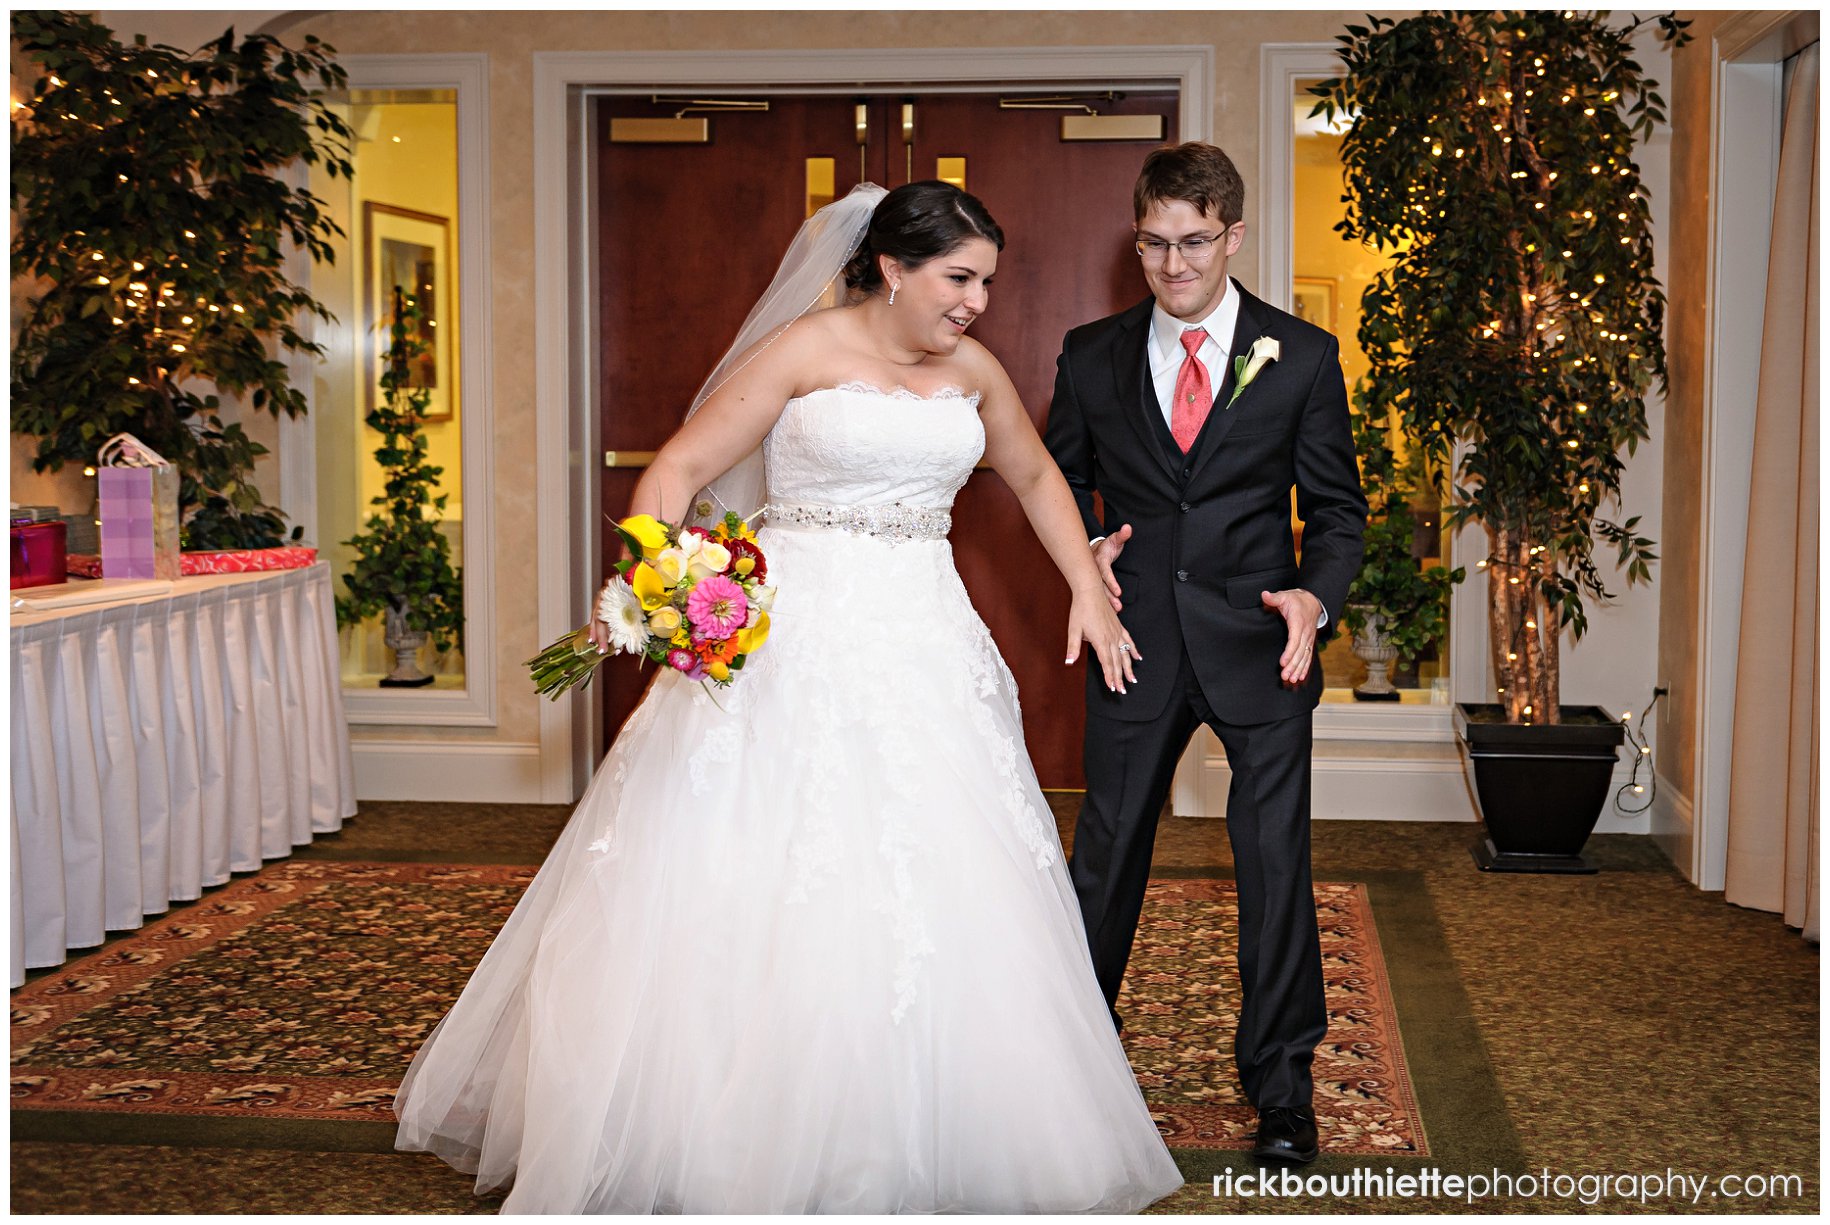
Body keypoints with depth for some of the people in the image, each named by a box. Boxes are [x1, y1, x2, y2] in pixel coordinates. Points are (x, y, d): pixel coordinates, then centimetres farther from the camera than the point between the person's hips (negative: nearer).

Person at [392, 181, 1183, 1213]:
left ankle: (916, 1149, 17)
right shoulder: (803, 352, -6)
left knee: (940, 895, 4)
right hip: (797, 645, -5)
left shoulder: (975, 373, 9)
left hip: (927, 647, 5)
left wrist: (1090, 594, 18)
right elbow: (678, 470, -8)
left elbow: (1038, 478, 26)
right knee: (754, 896, -3)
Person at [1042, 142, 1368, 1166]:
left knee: (1277, 861, 2)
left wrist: (1317, 595, -16)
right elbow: (1060, 476, 16)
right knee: (1107, 851, 12)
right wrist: (1086, 549, -4)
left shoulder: (1303, 357, -1)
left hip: (1259, 643, -1)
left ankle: (1281, 1081, 19)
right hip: (1137, 639, 1)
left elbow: (1338, 508, 2)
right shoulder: (1093, 355, 3)